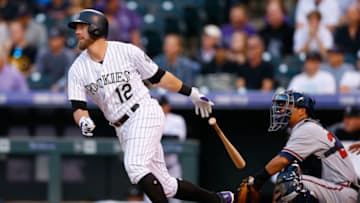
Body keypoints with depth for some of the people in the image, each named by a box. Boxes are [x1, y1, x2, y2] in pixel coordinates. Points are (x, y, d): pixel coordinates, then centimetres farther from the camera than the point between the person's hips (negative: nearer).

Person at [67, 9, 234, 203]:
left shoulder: (127, 51, -4)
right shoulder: (77, 70, 4)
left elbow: (159, 76, 5)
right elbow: (78, 108, -1)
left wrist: (192, 94, 10)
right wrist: (83, 121, -25)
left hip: (144, 113, -5)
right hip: (122, 128, 5)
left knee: (135, 167, -27)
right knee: (164, 186, 3)